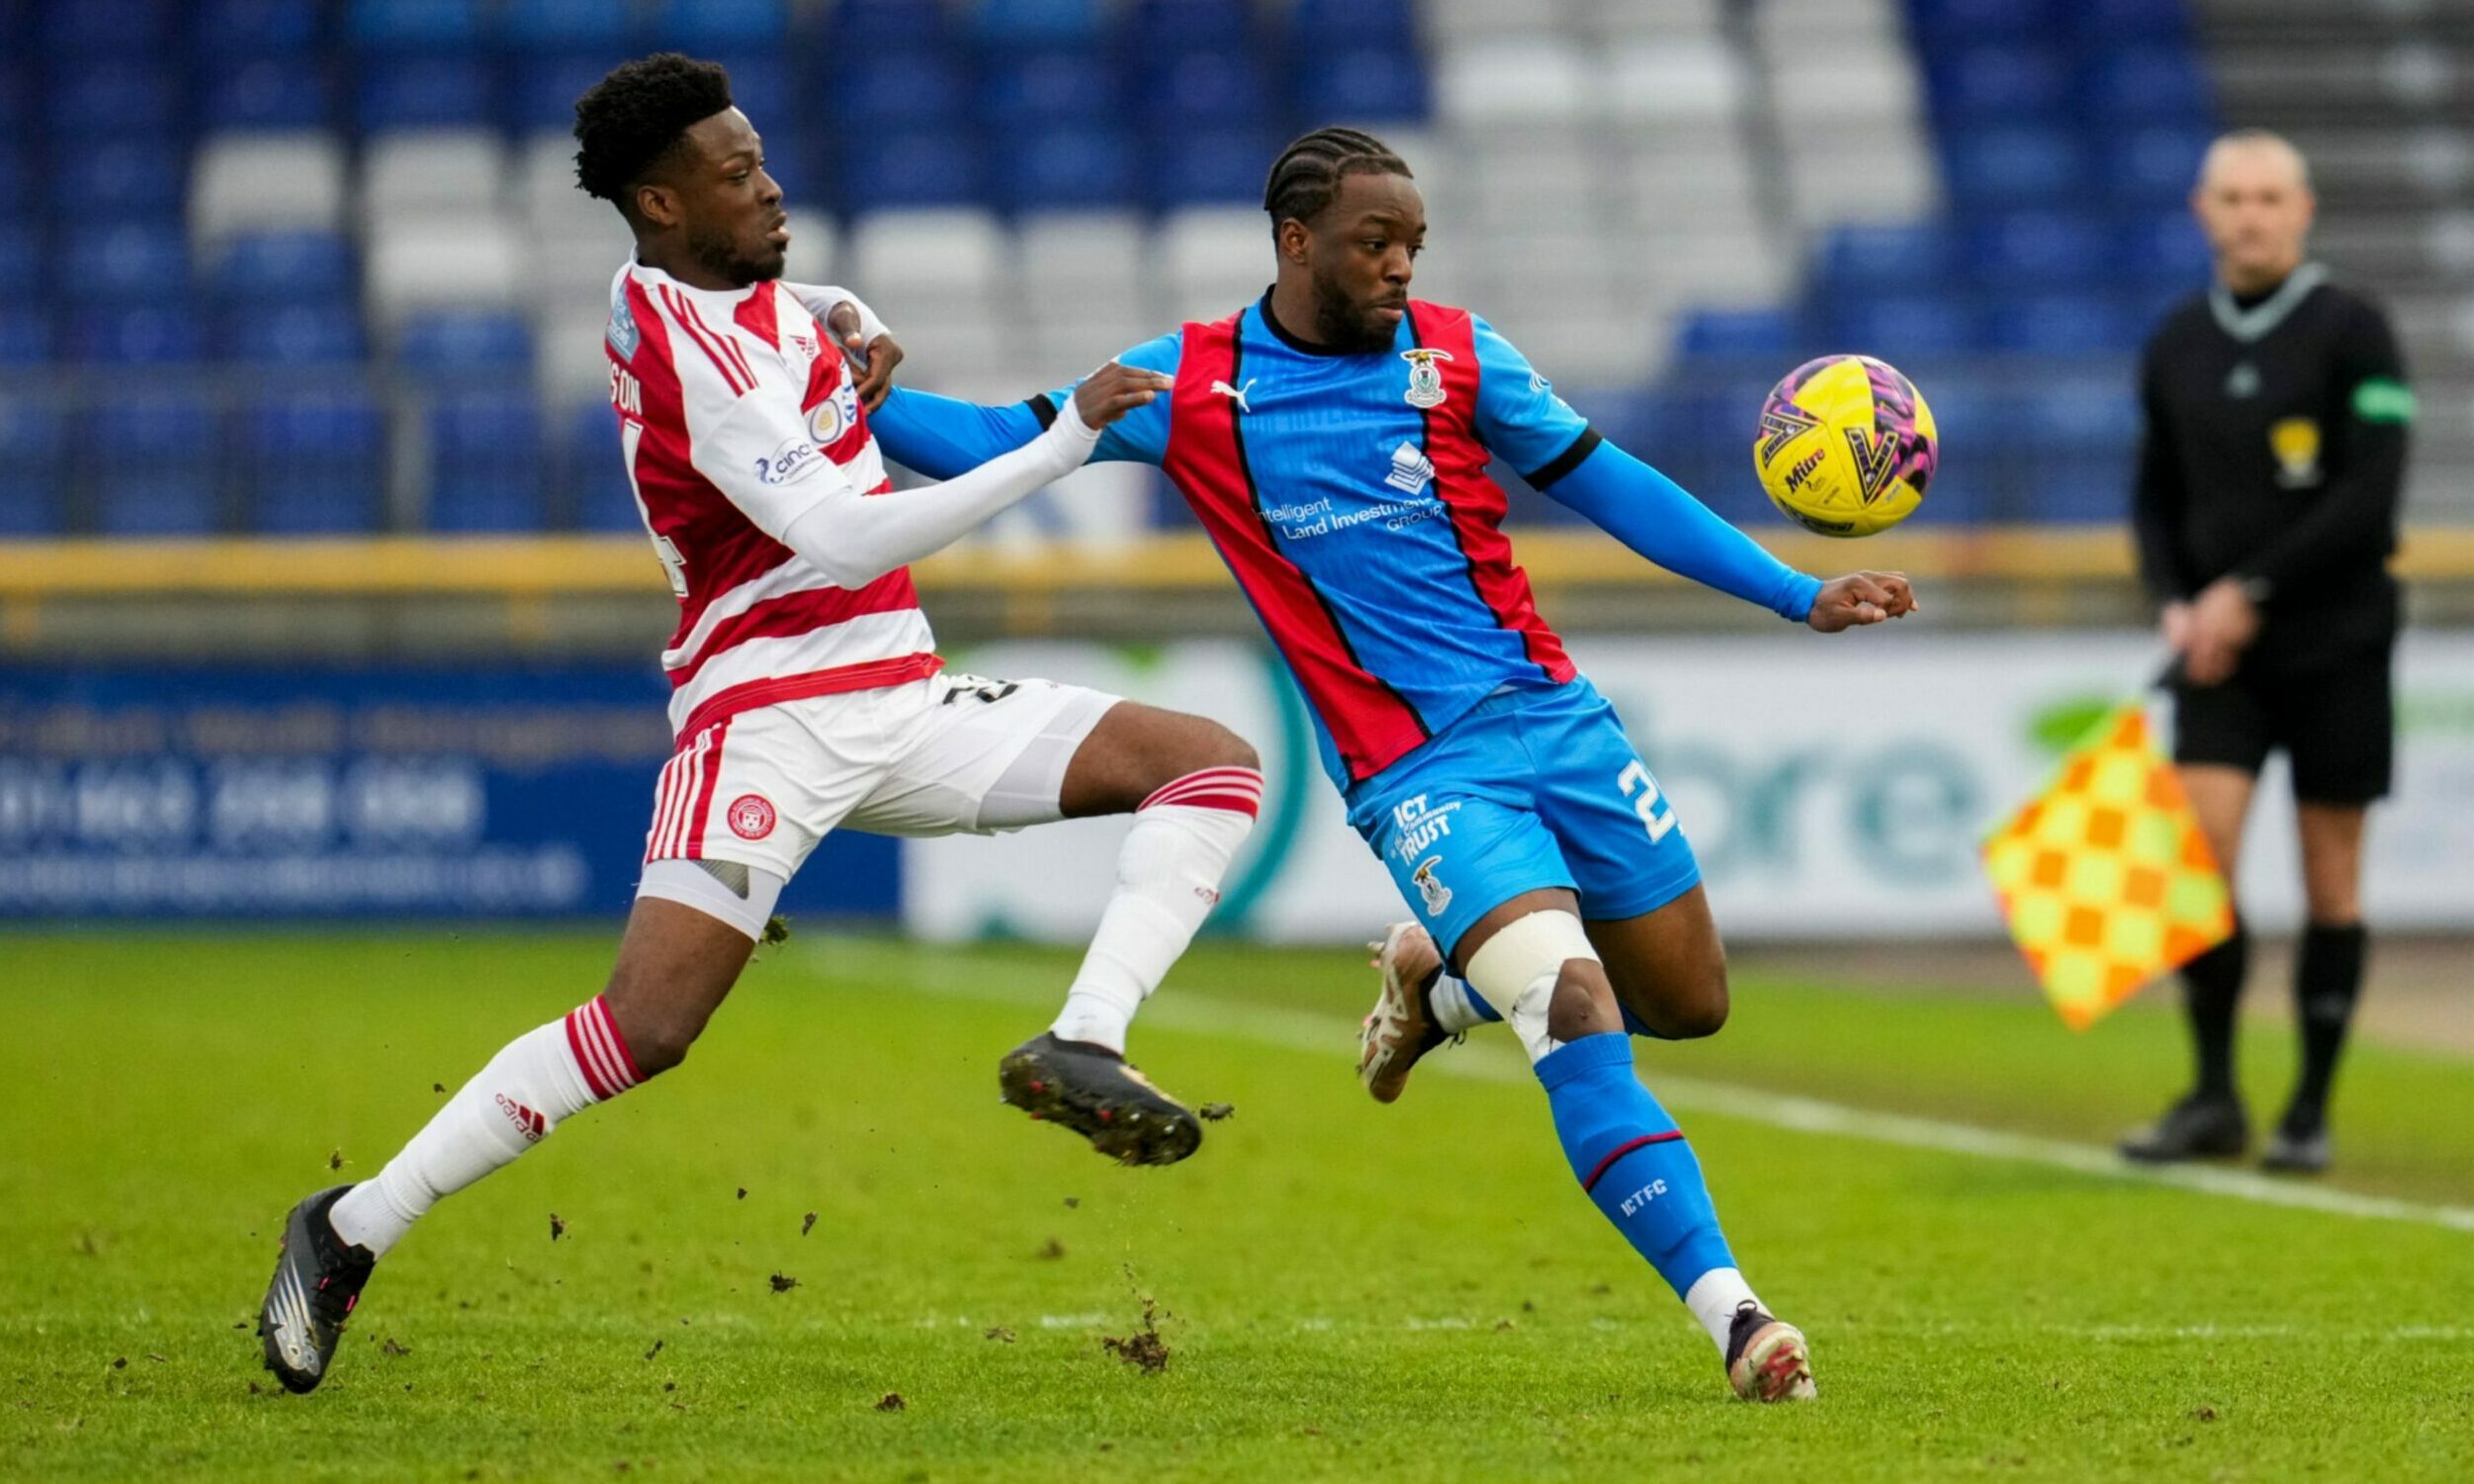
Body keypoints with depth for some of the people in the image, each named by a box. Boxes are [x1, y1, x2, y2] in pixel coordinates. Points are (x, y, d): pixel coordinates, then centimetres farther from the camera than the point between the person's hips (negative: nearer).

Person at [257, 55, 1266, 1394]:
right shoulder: (685, 348, -16)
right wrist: (1066, 441, -25)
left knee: (1215, 766, -3)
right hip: (771, 715, -9)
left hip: (906, 706, 9)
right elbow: (842, 540, -25)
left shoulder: (744, 291, 12)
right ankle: (350, 1232, -5)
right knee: (644, 1027, -19)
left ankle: (1078, 1050, -20)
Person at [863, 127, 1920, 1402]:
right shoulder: (1191, 388, -2)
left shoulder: (1455, 354, 4)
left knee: (1688, 1003, 12)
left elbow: (1609, 485, 10)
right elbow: (991, 446, 3)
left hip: (1556, 719, 4)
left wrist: (1801, 598, 8)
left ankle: (1442, 975, 37)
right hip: (1418, 771, -4)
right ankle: (1729, 1314, -23)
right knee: (1576, 1018, -23)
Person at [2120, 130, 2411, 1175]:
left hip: (2335, 641, -3)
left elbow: (2370, 494, -14)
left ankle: (2311, 1110, 10)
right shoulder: (2177, 344, 8)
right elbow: (2156, 497, 16)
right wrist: (2175, 604, -2)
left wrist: (2249, 591, -16)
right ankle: (2213, 1099, -2)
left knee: (2330, 876, 1)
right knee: (2198, 851, -11)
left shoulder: (2351, 332, -6)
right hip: (2220, 650, 3)